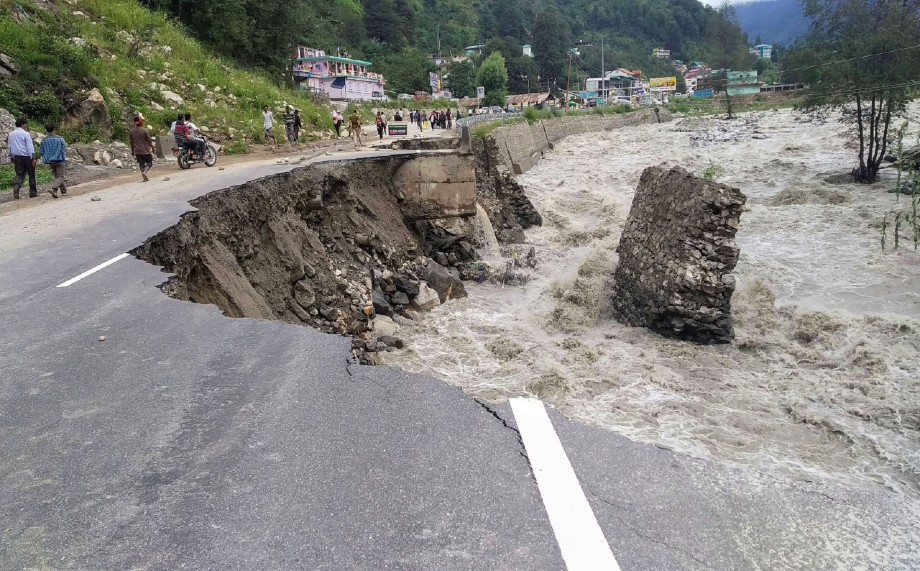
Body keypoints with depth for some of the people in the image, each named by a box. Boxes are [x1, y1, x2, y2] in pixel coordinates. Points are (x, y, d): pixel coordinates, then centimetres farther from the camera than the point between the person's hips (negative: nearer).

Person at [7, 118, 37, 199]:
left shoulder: (11, 134, 9)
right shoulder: (26, 134, -9)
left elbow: (9, 147, 15)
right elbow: (30, 147, -14)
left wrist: (12, 157, 22)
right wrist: (33, 158, -14)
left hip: (17, 157, 5)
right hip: (27, 156, -5)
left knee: (19, 174, 5)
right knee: (31, 174, 8)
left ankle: (16, 188, -19)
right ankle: (33, 192, 12)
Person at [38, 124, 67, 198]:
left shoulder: (44, 140, 3)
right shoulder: (60, 139, -5)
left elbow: (42, 152, 7)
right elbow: (64, 151, -6)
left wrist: (46, 161, 18)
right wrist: (65, 161, 0)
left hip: (50, 161, 4)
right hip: (59, 160, -4)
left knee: (57, 176, 18)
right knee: (60, 176, -5)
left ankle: (63, 190, 24)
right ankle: (53, 188, -28)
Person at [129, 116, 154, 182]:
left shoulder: (132, 131, 3)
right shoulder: (145, 130, -10)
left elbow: (131, 142, 9)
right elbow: (149, 140, -7)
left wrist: (132, 151, 17)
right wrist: (152, 149, 4)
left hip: (137, 151, 4)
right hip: (145, 150, -4)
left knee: (141, 164, 11)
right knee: (149, 162, 9)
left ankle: (145, 178, 6)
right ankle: (144, 172, -17)